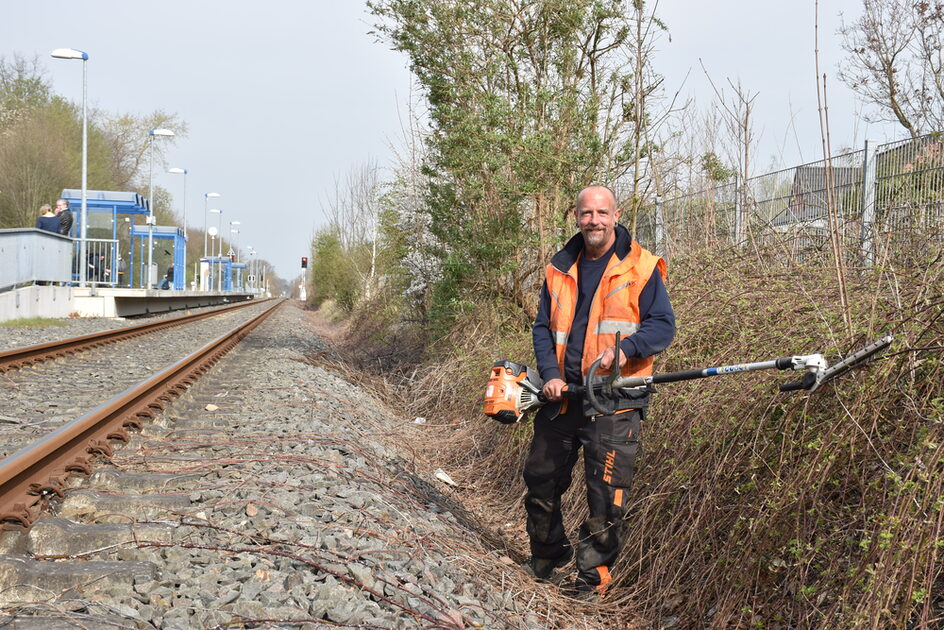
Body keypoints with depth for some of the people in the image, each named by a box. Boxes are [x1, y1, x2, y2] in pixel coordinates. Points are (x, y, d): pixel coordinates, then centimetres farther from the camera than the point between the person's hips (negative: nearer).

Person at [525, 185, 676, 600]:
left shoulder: (641, 268, -3)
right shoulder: (560, 270, 10)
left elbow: (663, 325, -4)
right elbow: (543, 328, 13)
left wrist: (625, 348, -22)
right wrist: (550, 374, -4)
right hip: (562, 394, 5)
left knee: (607, 493, -1)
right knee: (540, 478, 14)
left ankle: (593, 577, 16)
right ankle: (545, 558, 37)